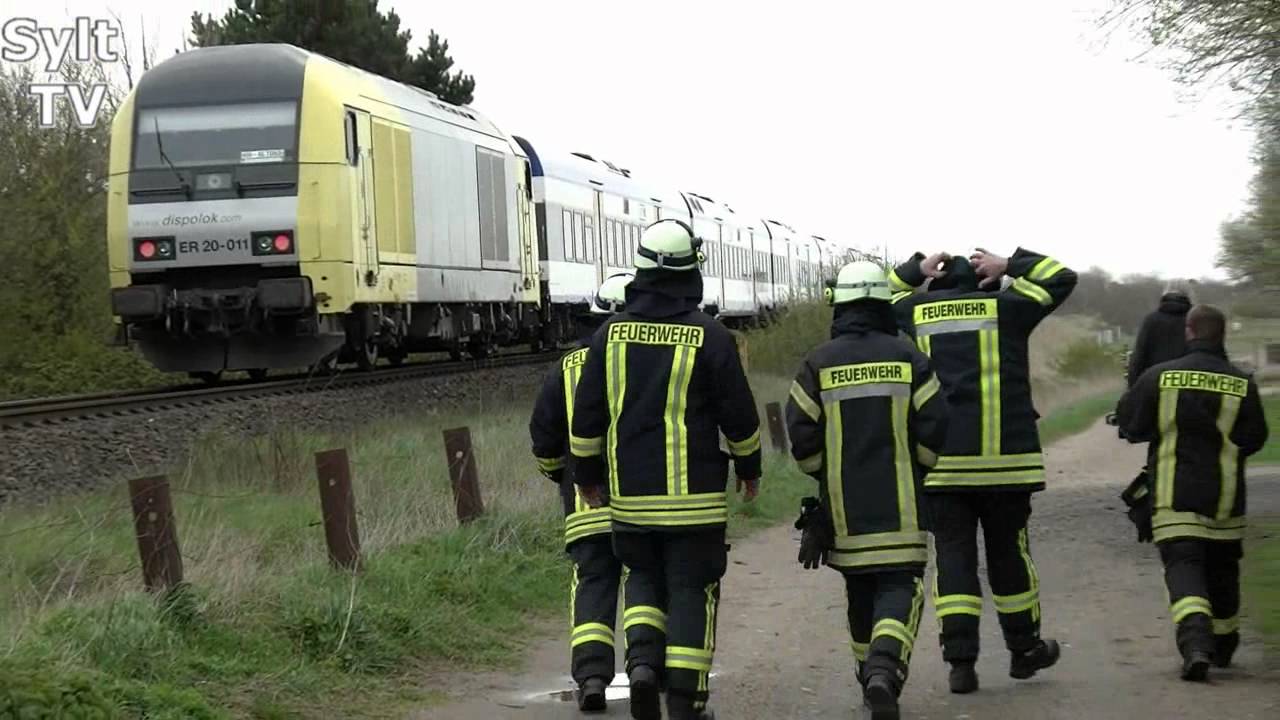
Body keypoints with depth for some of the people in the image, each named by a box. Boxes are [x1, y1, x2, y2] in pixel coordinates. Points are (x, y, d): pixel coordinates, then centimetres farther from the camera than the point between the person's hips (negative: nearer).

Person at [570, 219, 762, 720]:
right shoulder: (708, 336, -7)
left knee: (643, 577, 19)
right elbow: (739, 414, -1)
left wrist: (588, 473, 19)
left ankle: (642, 656, -5)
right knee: (691, 590, 3)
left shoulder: (611, 333, 2)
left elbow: (587, 415, 6)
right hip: (694, 492, -3)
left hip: (630, 492, 3)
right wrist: (749, 467, 15)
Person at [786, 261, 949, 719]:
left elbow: (801, 432, -3)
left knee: (860, 588, 16)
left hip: (844, 507, 2)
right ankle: (885, 668, -26)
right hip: (900, 504, -2)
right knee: (900, 586, -2)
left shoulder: (818, 365, -2)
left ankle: (872, 678, 26)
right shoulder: (907, 358, -3)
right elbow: (934, 425, -5)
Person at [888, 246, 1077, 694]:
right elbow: (1061, 278, 13)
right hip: (1004, 457, -1)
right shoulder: (1005, 308, 2)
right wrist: (1010, 266, 11)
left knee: (954, 555, 2)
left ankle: (960, 659, -7)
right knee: (1008, 552, 11)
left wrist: (917, 269, 20)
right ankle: (1024, 649, 23)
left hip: (939, 465, 1)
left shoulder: (914, 312, 8)